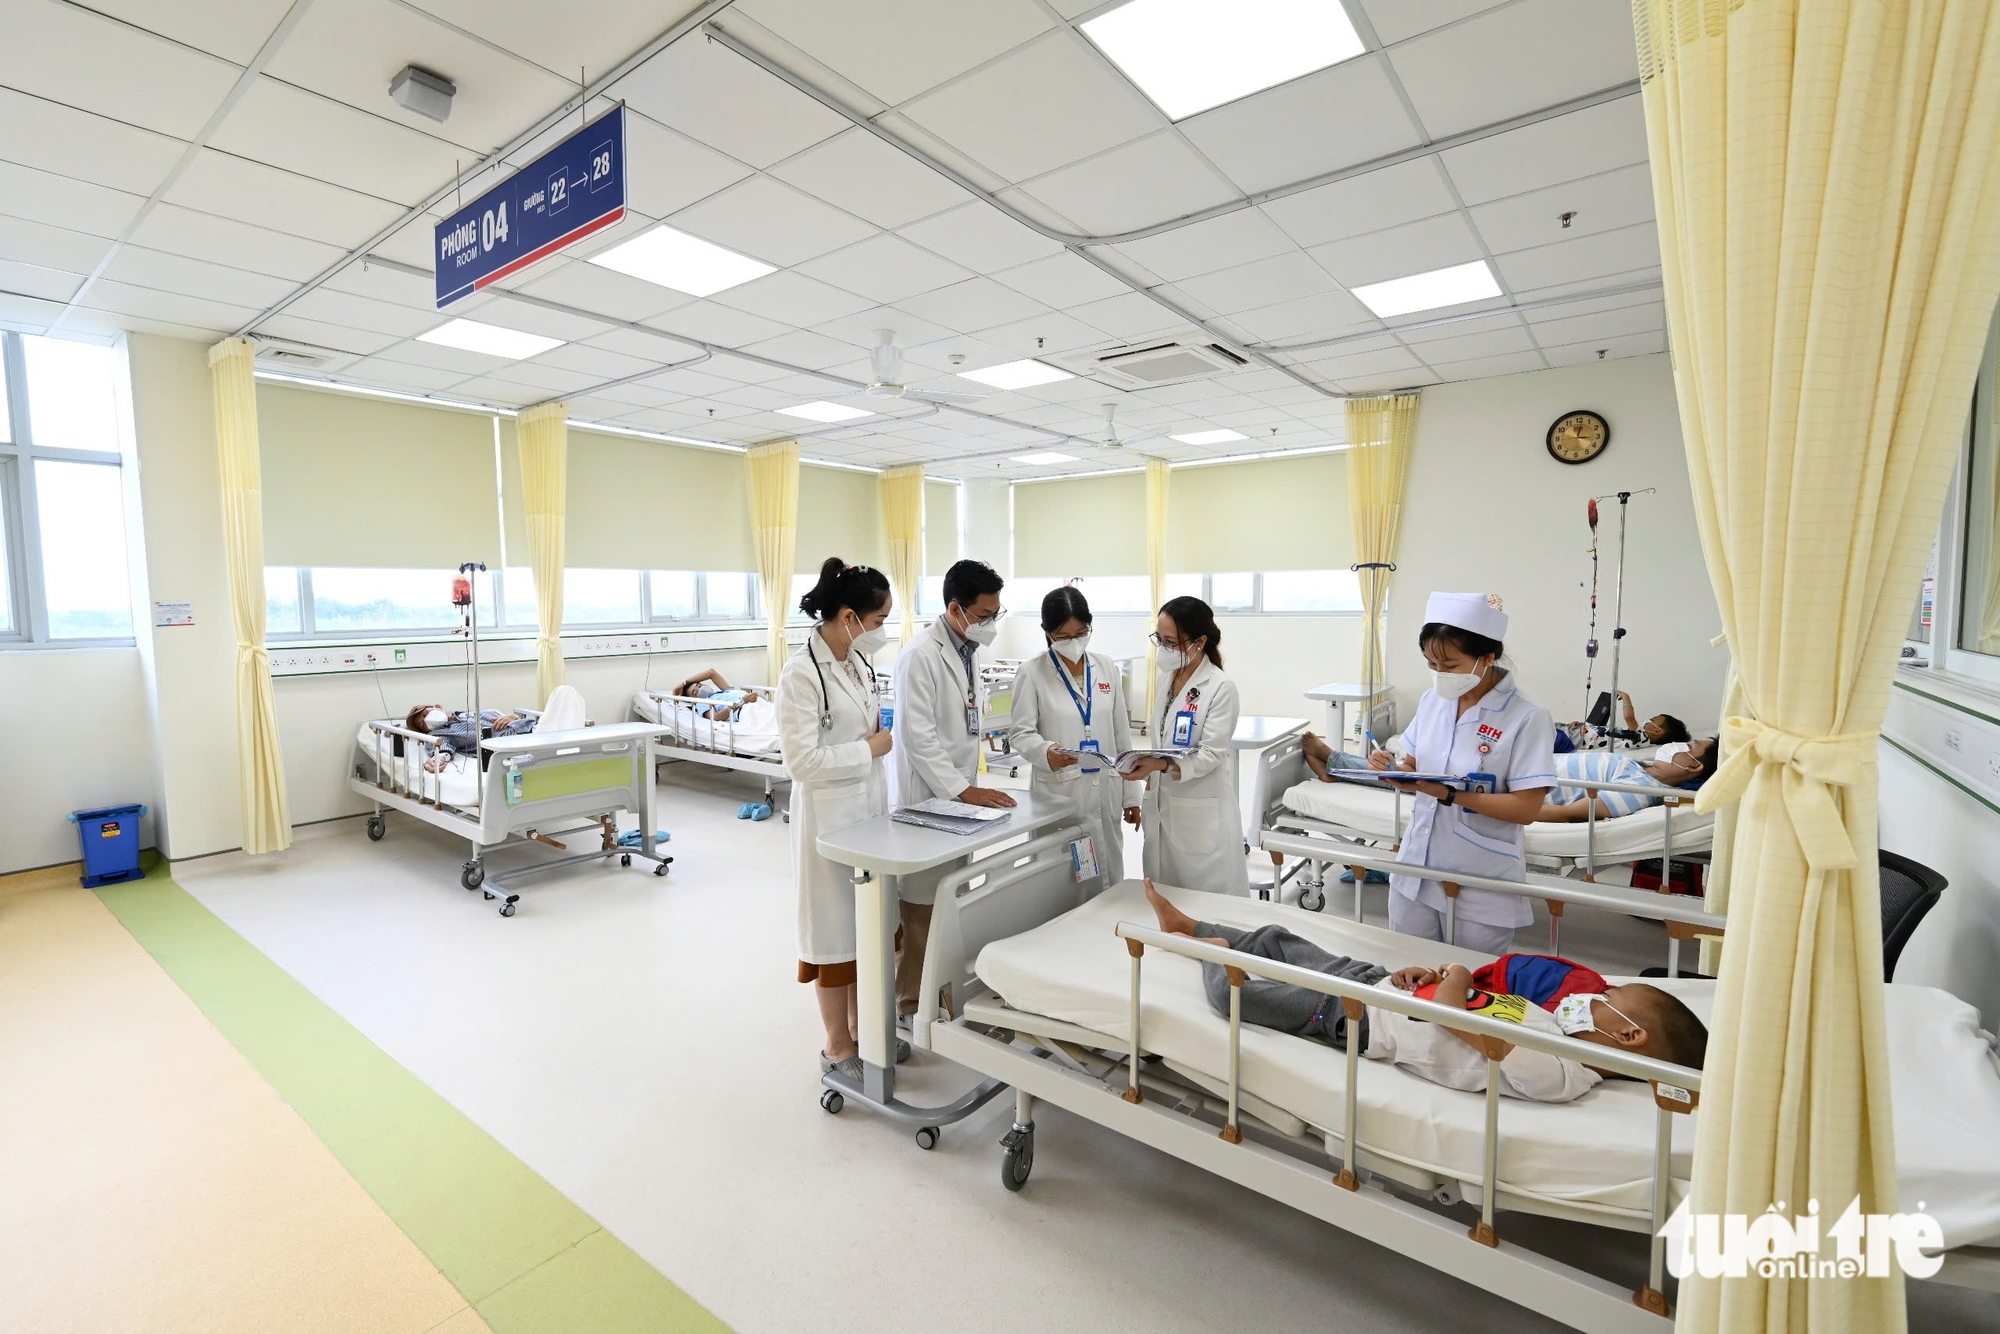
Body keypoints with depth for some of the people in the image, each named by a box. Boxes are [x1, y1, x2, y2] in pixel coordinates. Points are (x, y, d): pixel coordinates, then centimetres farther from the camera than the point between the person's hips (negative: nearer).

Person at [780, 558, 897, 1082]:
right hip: (829, 815, -8)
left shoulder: (860, 662, 5)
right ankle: (837, 1047, 25)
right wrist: (871, 748, -17)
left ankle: (859, 1025, 36)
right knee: (835, 925, 7)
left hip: (871, 808, 8)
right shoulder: (802, 673, -20)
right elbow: (802, 760, -23)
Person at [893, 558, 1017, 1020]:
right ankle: (911, 1002, 17)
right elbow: (918, 736, -21)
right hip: (930, 796, -8)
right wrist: (963, 789, -21)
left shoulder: (970, 648, 8)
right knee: (923, 903, 1)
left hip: (960, 790, 8)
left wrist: (969, 785, 14)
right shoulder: (920, 656, -18)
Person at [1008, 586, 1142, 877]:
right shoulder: (1032, 673, -5)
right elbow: (1020, 732, -6)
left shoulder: (1107, 668, 7)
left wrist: (1130, 794, 10)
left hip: (1106, 792, 4)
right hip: (1057, 792, -3)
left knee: (1109, 878, 12)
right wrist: (1046, 752, -27)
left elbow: (1122, 735, 10)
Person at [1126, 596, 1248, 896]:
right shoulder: (1165, 677, 7)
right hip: (1162, 807, 7)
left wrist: (1162, 766, -33)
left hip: (1202, 815, -7)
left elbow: (1211, 755, -19)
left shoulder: (1220, 687, -15)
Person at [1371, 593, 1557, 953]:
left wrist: (1449, 794, -27)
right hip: (1415, 872, 5)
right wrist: (1394, 769, -11)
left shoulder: (1526, 717, -15)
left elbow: (1526, 809, -17)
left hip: (1482, 888, -5)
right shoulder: (1433, 700, 1)